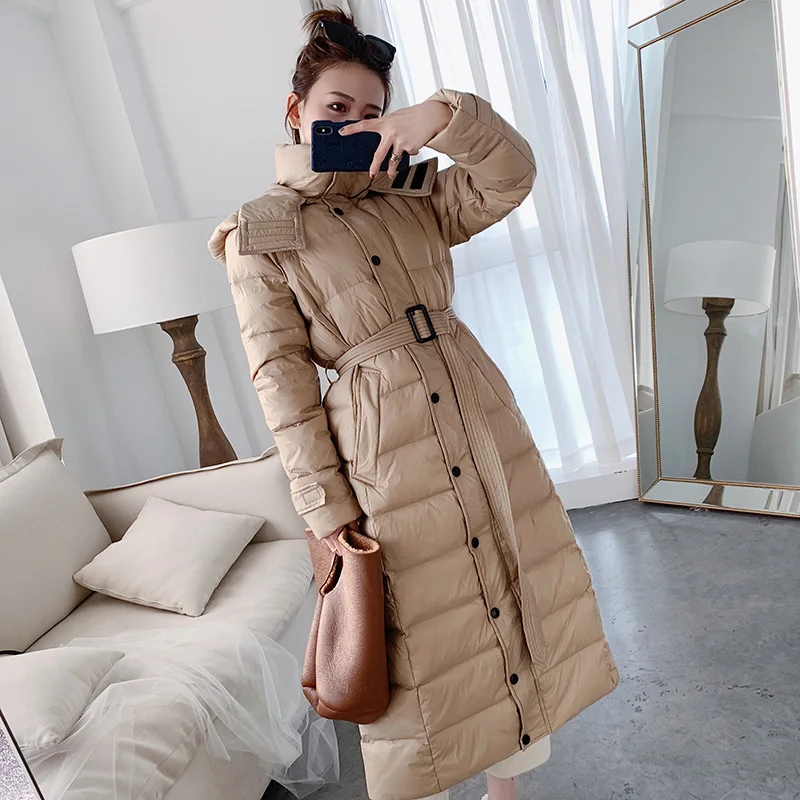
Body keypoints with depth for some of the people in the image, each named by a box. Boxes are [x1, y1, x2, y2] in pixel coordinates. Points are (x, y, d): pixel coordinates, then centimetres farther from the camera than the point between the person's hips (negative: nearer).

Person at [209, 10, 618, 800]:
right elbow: (281, 380, -6)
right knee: (419, 642, 9)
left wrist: (445, 113, -20)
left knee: (516, 596, 16)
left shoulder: (414, 196, 12)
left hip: (480, 415, 6)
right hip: (383, 452, -5)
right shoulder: (258, 233, -1)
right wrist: (329, 512, -9)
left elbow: (511, 178, -2)